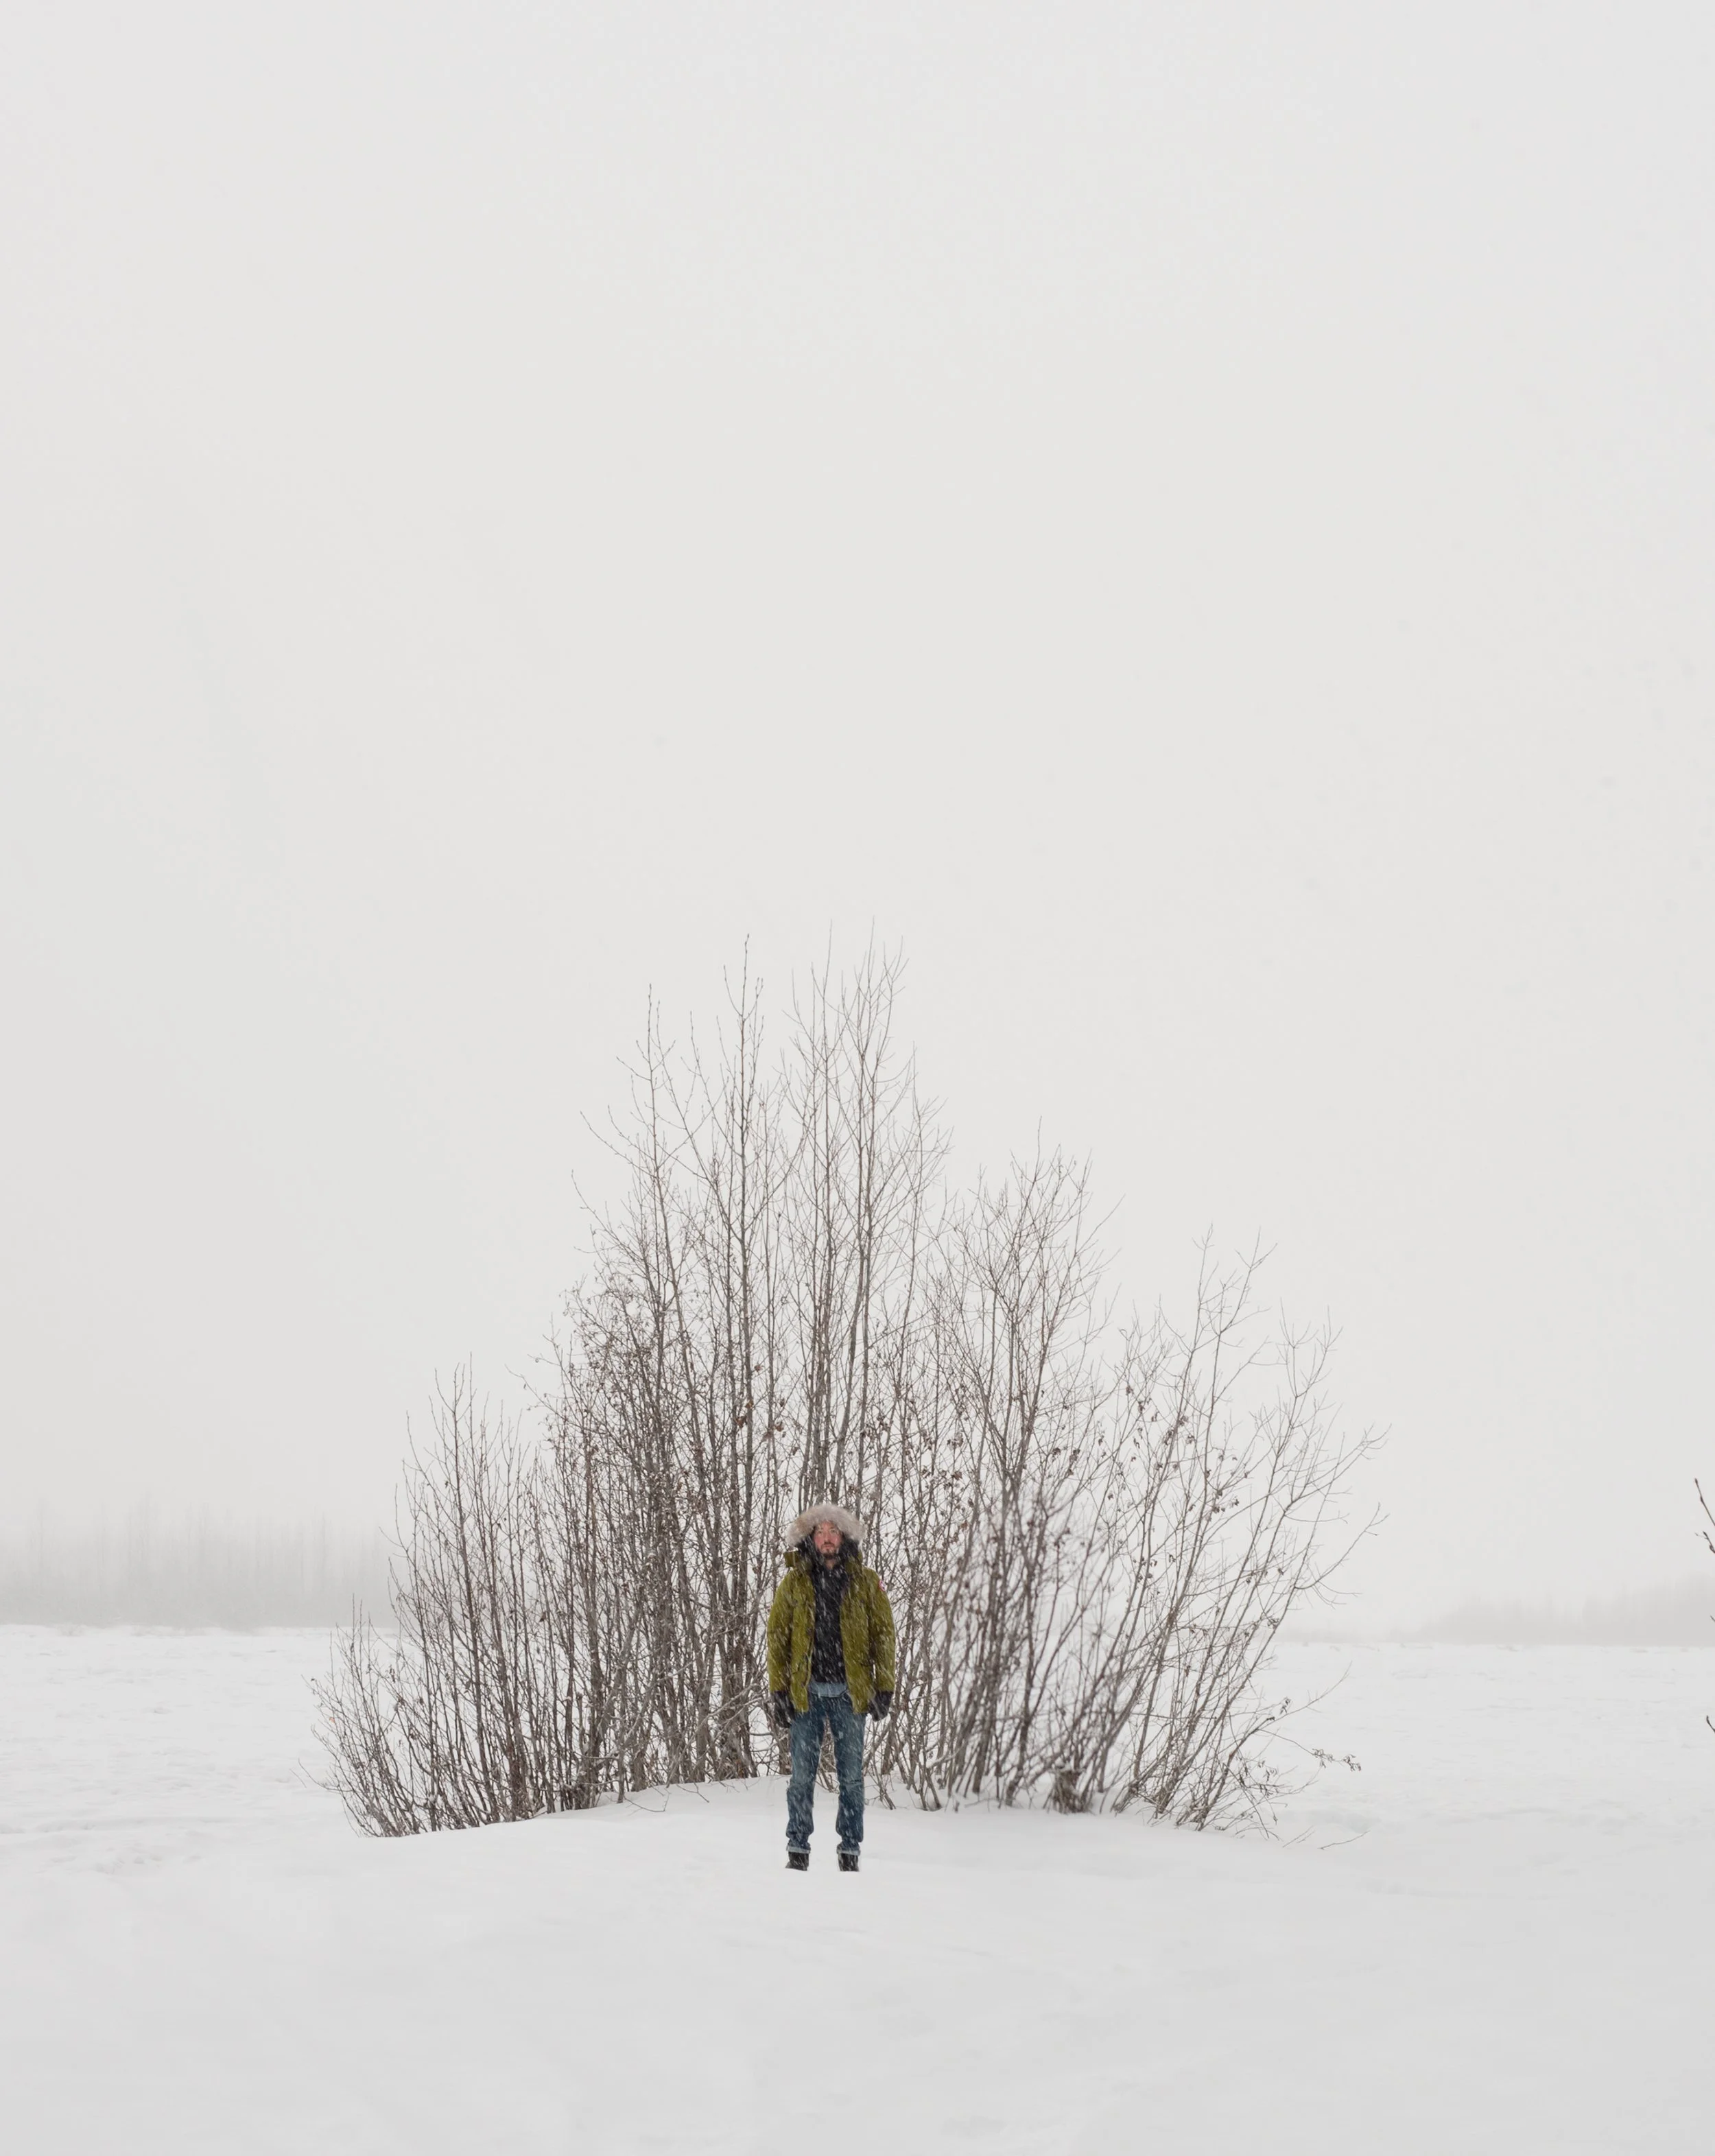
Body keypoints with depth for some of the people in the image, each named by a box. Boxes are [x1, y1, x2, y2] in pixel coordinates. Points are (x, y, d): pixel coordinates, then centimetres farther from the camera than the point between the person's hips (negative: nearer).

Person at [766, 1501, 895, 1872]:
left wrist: (884, 1687, -1)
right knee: (802, 1774, 0)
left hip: (850, 1692, 0)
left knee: (851, 1775, 4)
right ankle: (798, 1850, 8)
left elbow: (883, 1633, 6)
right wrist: (779, 1692, -1)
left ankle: (850, 1851, 11)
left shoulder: (865, 1582, 5)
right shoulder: (794, 1584, 5)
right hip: (806, 1692, 0)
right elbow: (777, 1638, 5)